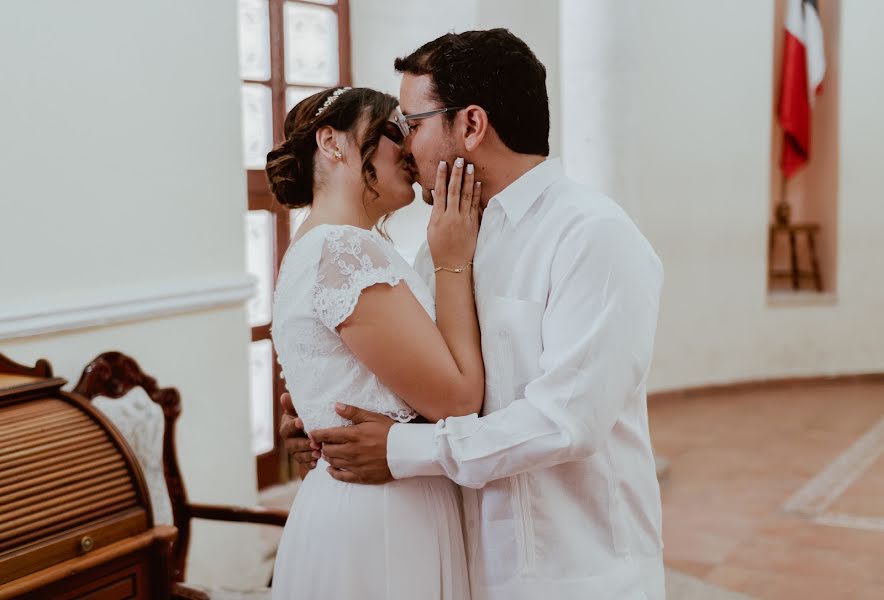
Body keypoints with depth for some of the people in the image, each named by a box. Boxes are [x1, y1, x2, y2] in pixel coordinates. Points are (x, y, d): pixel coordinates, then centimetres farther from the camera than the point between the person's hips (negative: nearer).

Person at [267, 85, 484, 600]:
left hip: (371, 506, 10)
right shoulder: (344, 249, -19)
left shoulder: (332, 246, 12)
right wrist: (455, 263, -11)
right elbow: (456, 396, -18)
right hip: (376, 520, -10)